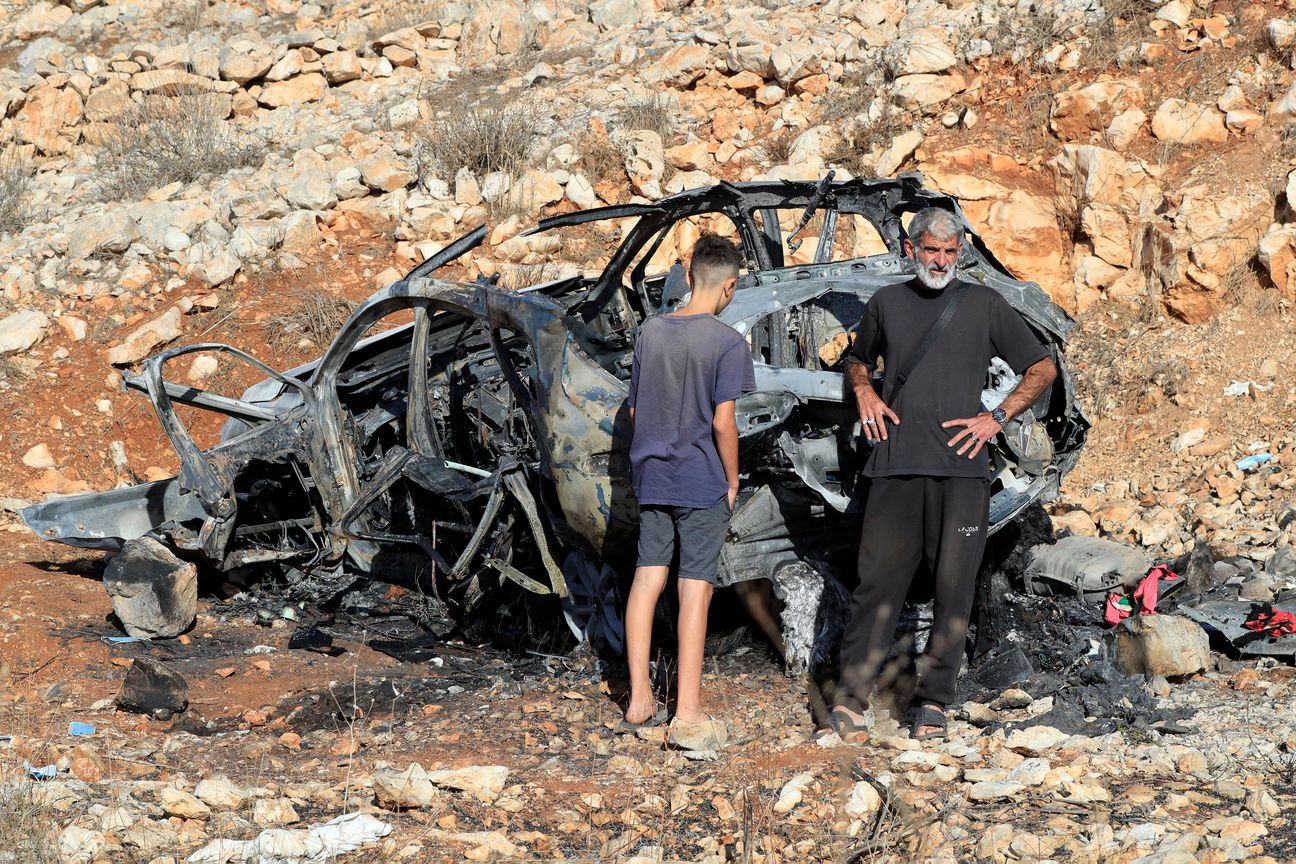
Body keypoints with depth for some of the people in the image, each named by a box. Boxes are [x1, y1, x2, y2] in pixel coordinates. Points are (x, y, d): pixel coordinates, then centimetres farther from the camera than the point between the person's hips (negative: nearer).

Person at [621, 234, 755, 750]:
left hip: (651, 475, 5)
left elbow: (635, 411, 9)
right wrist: (732, 480, -2)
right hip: (702, 481, -5)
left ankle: (639, 701, 15)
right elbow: (722, 422, -15)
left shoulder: (650, 333, 4)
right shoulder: (728, 343, -12)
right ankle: (688, 715, -1)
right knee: (695, 588, -2)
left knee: (647, 577, 11)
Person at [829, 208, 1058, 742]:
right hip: (895, 468, 1)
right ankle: (852, 699, -1)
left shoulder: (983, 304, 8)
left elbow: (1043, 368, 12)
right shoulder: (886, 303, 14)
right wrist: (863, 390, 9)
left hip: (961, 468, -1)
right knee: (877, 581, -4)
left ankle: (933, 703, 5)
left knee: (953, 588, -1)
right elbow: (857, 359, 32)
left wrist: (996, 418, 1)